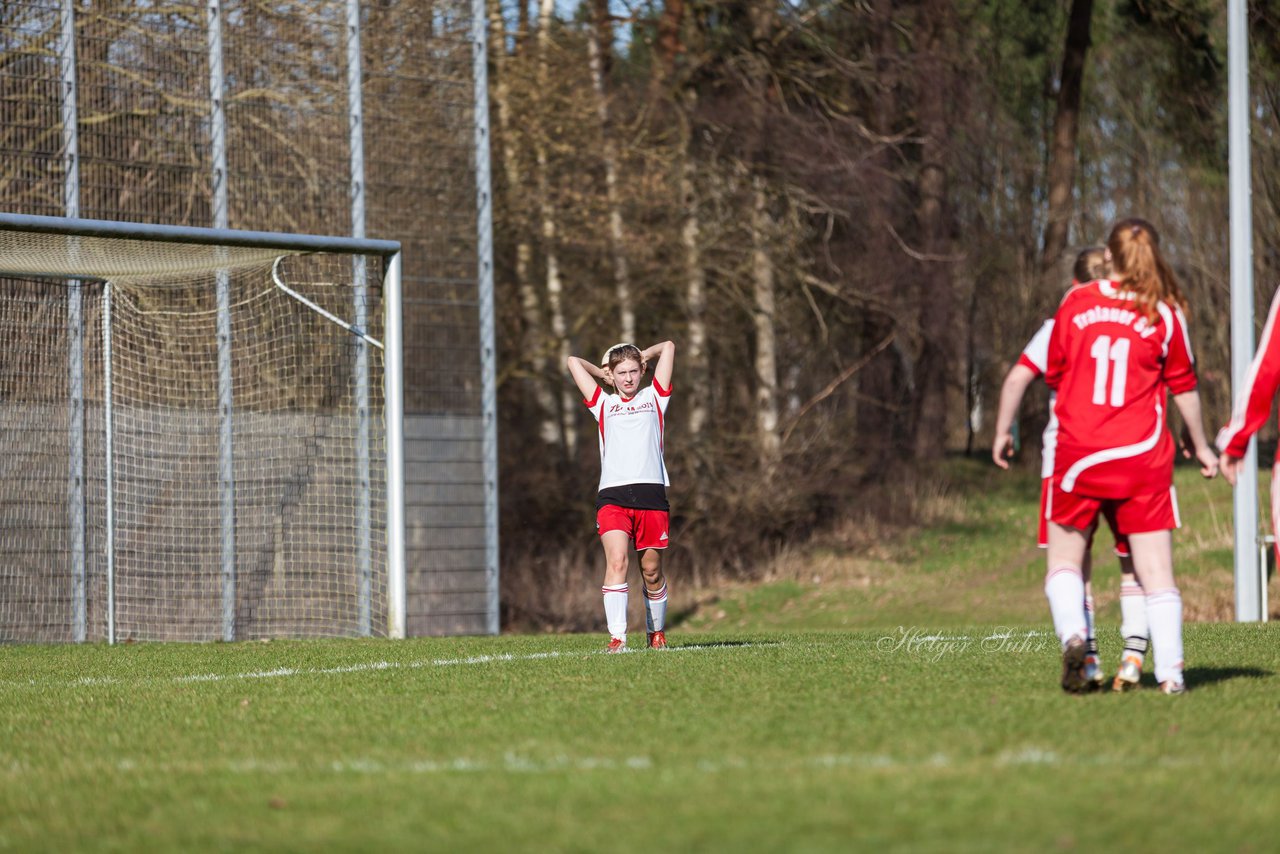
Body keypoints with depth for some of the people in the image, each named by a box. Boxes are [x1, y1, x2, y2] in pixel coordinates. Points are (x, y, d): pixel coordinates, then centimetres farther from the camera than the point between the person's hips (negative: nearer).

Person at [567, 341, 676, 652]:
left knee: (652, 570, 4)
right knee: (616, 561, -17)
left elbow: (668, 347, 23)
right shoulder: (603, 404, 19)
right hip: (613, 495, -1)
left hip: (651, 494, 1)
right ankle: (617, 637, -23)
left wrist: (640, 358, 32)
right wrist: (605, 373, 33)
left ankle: (657, 632, 24)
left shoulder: (653, 398, 19)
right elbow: (573, 362, 25)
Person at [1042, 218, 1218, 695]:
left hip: (1079, 455, 1)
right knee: (1157, 570, 3)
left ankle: (1072, 633, -12)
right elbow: (1183, 386, 5)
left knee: (1065, 559, 14)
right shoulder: (1164, 314, -3)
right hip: (1143, 457, -1)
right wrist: (1199, 445, 19)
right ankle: (1169, 671, -4)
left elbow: (1053, 376, 9)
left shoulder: (1075, 305, 1)